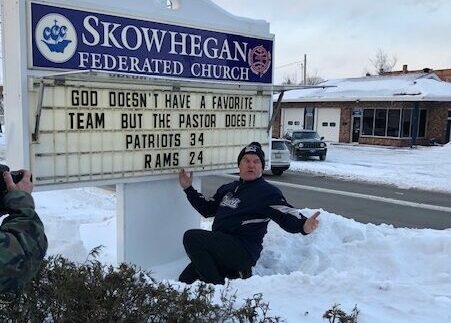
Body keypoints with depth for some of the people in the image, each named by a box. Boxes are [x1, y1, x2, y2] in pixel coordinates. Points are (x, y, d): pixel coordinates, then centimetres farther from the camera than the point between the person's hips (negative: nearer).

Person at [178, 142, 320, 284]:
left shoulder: (268, 192, -4)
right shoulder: (228, 188, 19)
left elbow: (286, 215, -17)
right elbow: (208, 209, 28)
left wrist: (304, 226, -39)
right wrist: (188, 188, 24)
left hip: (244, 251, -8)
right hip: (220, 248, 8)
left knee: (191, 237, -25)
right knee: (186, 279, 6)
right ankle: (233, 273, 13)